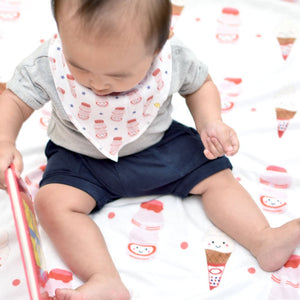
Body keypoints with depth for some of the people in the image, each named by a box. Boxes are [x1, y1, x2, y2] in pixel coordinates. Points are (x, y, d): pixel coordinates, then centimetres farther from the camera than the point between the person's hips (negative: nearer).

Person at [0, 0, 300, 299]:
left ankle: (263, 241, 0)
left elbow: (199, 84, -2)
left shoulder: (173, 59, -24)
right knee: (53, 202, -23)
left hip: (160, 145, 1)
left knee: (215, 175, -6)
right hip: (82, 160, 0)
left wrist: (210, 123, -17)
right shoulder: (48, 65, -27)